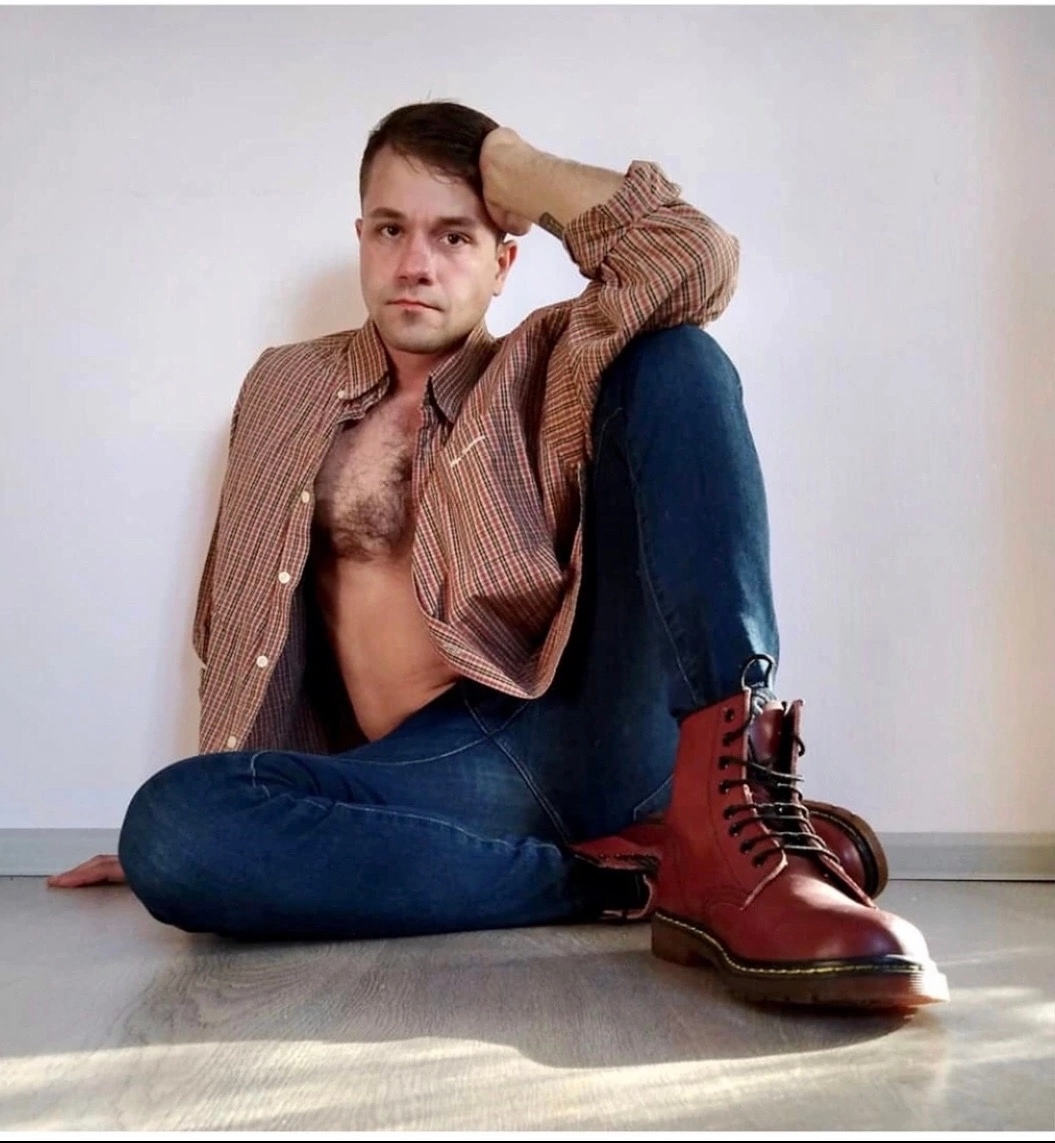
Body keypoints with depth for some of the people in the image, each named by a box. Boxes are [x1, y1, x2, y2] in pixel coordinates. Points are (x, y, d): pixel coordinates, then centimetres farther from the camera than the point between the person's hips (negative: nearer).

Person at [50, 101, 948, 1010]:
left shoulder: (547, 370, 12)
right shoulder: (287, 389, 19)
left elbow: (694, 261, -9)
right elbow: (239, 627, 23)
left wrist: (510, 164, 4)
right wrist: (187, 833, 23)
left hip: (605, 729, -1)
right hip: (436, 770, 2)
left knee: (677, 360, -15)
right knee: (172, 826, -28)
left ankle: (725, 835, -32)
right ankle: (635, 875, -20)